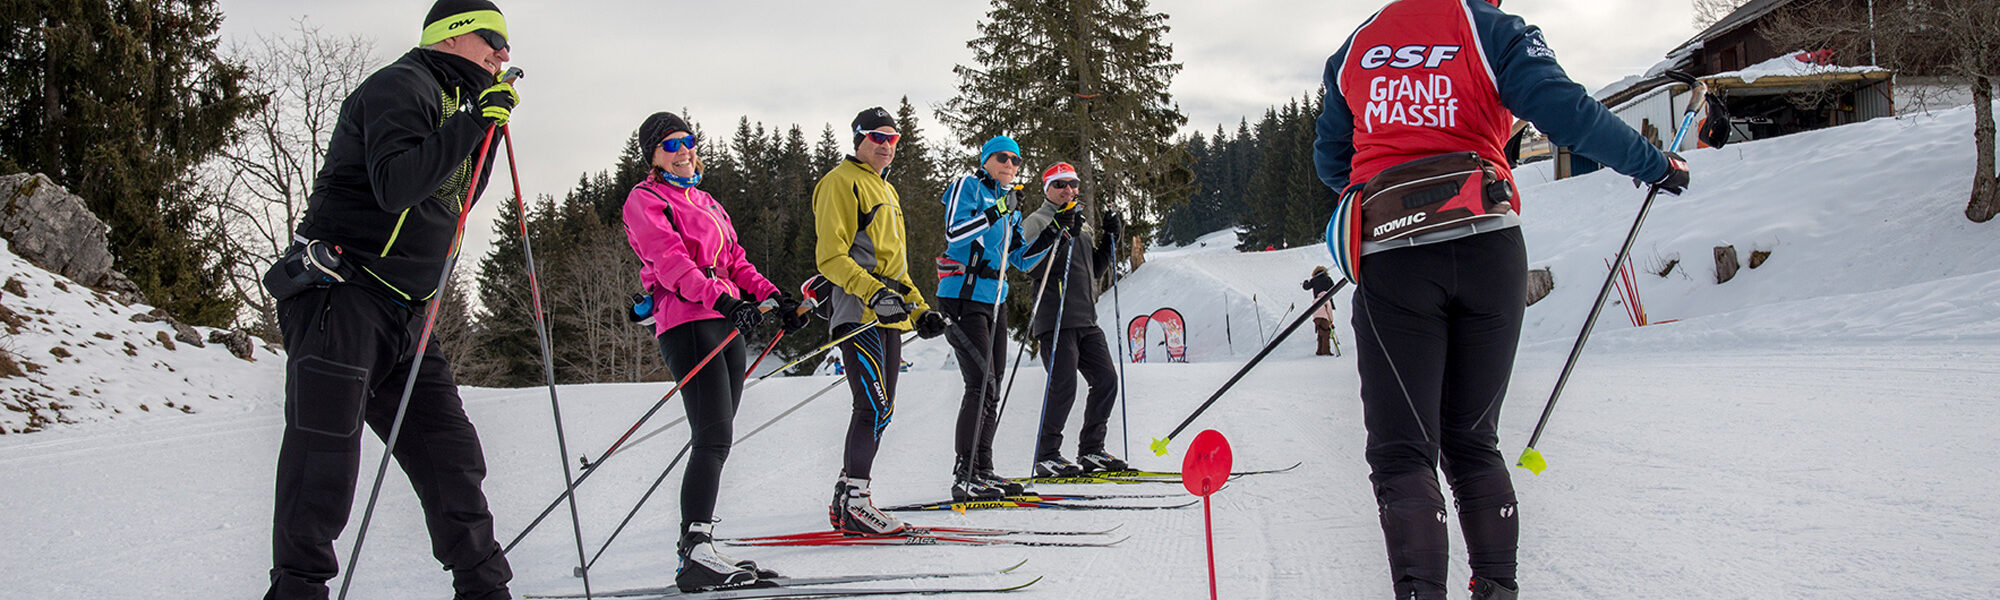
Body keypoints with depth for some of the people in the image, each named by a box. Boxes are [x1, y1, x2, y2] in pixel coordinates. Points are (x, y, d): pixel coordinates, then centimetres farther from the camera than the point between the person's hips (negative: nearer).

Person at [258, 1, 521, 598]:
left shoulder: (447, 103, 22)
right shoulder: (400, 86, -8)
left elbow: (454, 198, 23)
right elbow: (394, 184, -23)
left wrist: (490, 128, 14)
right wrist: (475, 124, -21)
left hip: (401, 313, 10)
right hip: (341, 296, -9)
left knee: (448, 449, 5)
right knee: (325, 458, -12)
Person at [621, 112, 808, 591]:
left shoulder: (706, 203, 27)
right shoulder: (645, 200, 0)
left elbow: (734, 261, 24)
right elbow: (670, 261, -14)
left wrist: (773, 297, 7)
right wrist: (722, 299, -28)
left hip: (727, 324, 9)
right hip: (686, 322, -9)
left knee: (715, 441, 5)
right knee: (714, 439, -19)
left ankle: (695, 544, 7)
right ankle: (696, 553, -23)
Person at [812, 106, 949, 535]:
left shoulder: (887, 191, 26)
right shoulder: (842, 182, -3)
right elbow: (831, 257, -12)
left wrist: (919, 308, 20)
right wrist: (873, 292, -24)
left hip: (889, 315, 9)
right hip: (857, 313, -9)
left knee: (879, 411, 7)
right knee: (875, 407, -17)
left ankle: (847, 503, 12)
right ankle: (853, 502, -15)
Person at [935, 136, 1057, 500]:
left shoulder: (1009, 204, 21)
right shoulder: (968, 187, -2)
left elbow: (1021, 260, 21)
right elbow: (954, 233, -17)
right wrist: (995, 212, -22)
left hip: (993, 300, 9)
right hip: (963, 297, -8)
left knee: (991, 388, 9)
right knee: (981, 385, -15)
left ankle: (982, 471, 15)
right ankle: (965, 476, -14)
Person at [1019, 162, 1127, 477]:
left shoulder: (1079, 224, 23)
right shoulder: (1037, 221, 0)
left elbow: (1095, 270, 26)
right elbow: (1033, 267, -15)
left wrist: (1110, 239, 14)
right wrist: (1057, 233, -23)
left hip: (1086, 320, 8)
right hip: (1056, 318, -8)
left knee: (1106, 379, 3)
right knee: (1063, 385, -13)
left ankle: (1091, 451, 12)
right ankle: (1046, 456, -5)